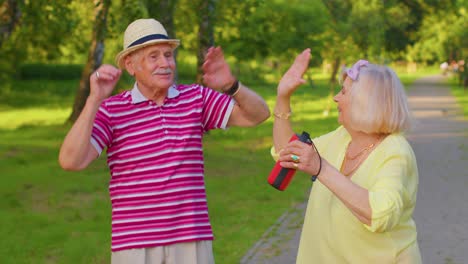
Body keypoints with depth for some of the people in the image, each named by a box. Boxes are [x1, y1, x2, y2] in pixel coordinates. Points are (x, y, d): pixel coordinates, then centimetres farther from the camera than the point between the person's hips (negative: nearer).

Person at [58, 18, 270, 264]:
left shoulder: (195, 98, 5)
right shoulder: (111, 110, -4)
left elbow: (258, 114, 0)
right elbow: (70, 161, -18)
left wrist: (230, 84, -19)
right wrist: (94, 99, -26)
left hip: (190, 243, 2)